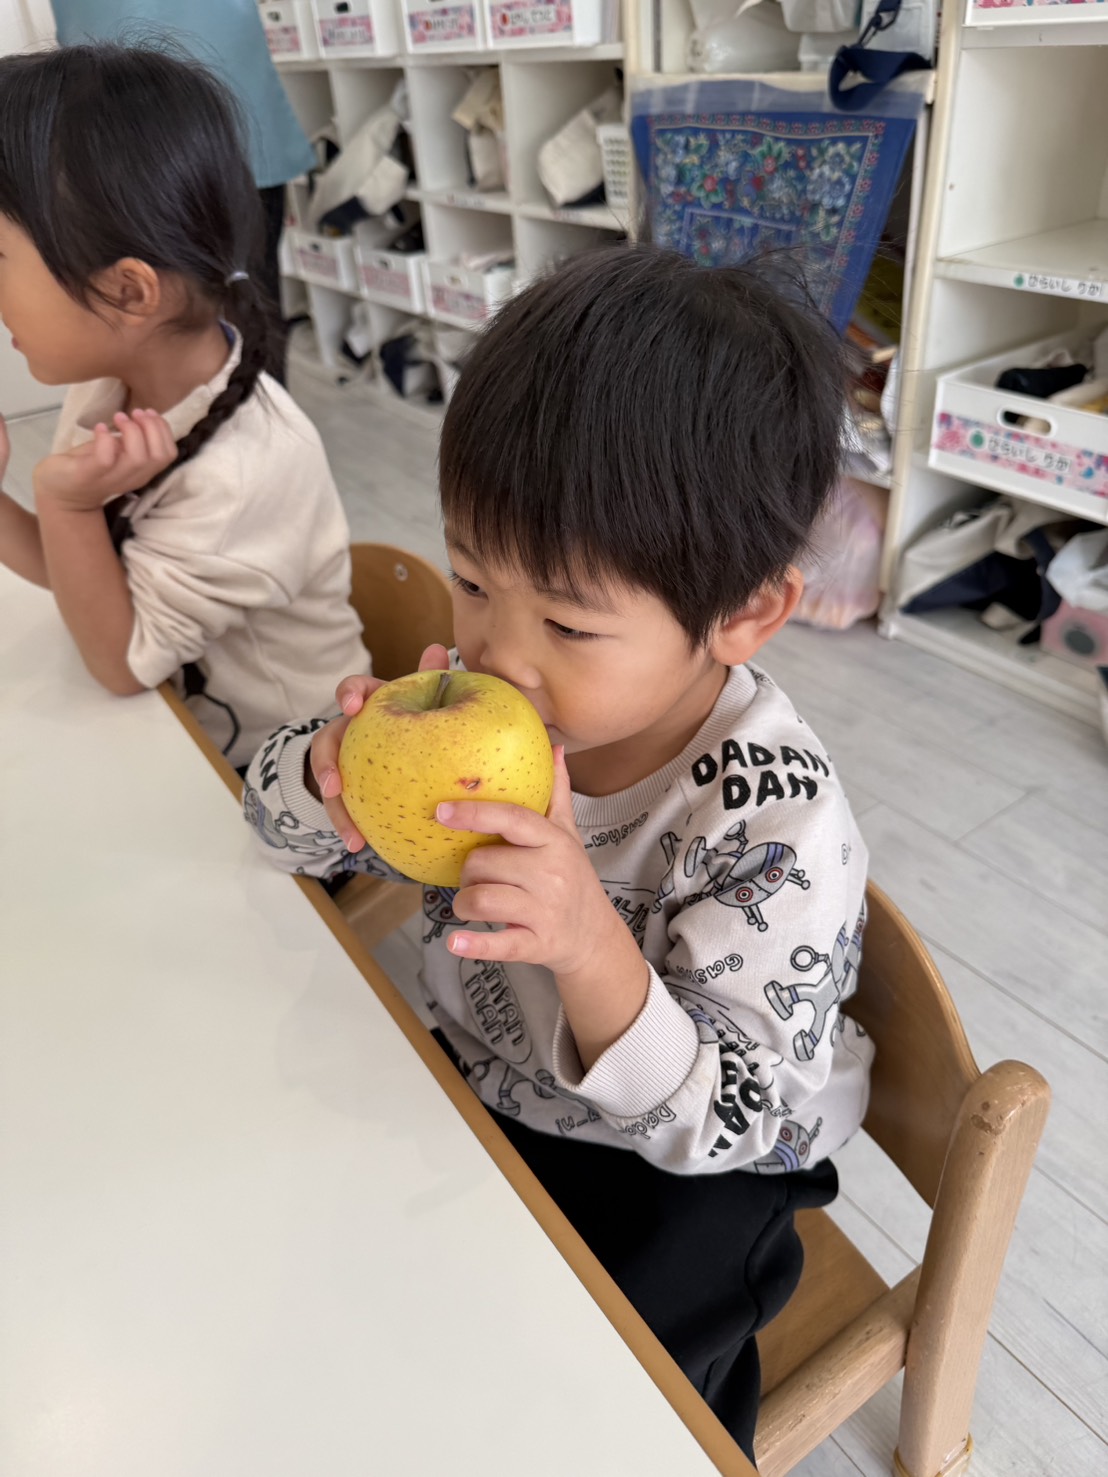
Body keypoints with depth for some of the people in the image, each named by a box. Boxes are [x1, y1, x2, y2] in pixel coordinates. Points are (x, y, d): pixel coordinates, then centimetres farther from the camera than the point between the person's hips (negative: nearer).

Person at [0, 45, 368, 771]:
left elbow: (123, 663, -18)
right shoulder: (110, 381, -7)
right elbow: (71, 572, 4)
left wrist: (66, 503, -28)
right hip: (156, 717, 7)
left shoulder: (245, 473, -31)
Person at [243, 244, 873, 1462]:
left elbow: (726, 1127, -25)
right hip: (475, 1088, 5)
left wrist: (595, 953, -44)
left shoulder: (776, 827, -31)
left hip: (669, 1172, -4)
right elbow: (289, 830, -4)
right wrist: (339, 771, -29)